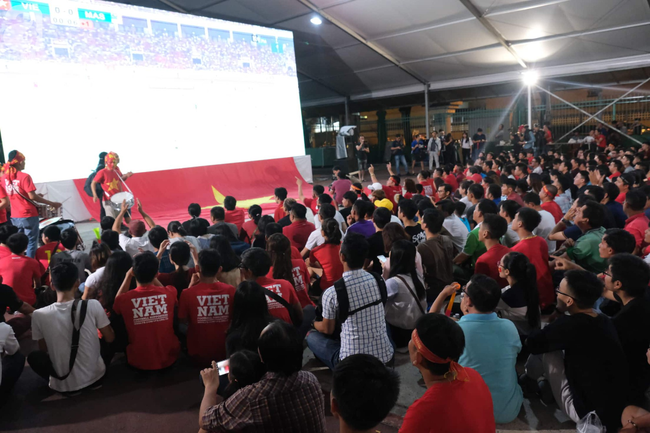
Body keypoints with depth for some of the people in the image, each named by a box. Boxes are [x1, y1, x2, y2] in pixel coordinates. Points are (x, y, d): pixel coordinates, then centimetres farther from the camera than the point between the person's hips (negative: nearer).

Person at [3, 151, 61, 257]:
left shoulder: (5, 177, 6)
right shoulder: (24, 176, -15)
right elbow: (32, 196, -20)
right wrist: (52, 204, -15)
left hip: (15, 217, 7)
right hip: (29, 216, -7)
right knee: (31, 243, 1)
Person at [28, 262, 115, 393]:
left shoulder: (39, 315, -14)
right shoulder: (93, 305, -19)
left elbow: (44, 350, 2)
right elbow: (110, 338, -5)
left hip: (63, 385, 0)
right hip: (95, 377, 0)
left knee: (34, 356, 27)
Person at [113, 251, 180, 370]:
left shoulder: (125, 299, -19)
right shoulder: (169, 293, -16)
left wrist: (128, 276, 8)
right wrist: (151, 274, 11)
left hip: (139, 362, 0)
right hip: (169, 359, 1)